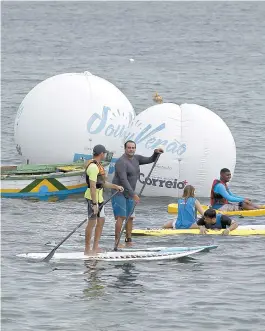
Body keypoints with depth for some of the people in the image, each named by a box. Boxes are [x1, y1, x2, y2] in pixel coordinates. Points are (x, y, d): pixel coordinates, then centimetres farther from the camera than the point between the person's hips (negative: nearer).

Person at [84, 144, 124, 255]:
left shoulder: (97, 165, 14)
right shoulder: (93, 167, -19)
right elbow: (92, 186, -24)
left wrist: (115, 186, 25)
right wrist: (94, 204, -26)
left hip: (98, 197, 11)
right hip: (93, 197, -11)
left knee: (101, 221, 14)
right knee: (92, 222, -6)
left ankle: (95, 248, 19)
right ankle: (87, 250, -1)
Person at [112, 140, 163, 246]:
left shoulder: (136, 159, 9)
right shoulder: (121, 162, -18)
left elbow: (150, 160, 14)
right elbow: (123, 180, -25)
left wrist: (156, 153, -9)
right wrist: (133, 194, -29)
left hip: (130, 193, 9)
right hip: (119, 193, -9)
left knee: (130, 217, 9)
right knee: (121, 217, -14)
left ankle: (128, 240, 16)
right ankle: (117, 241, -13)